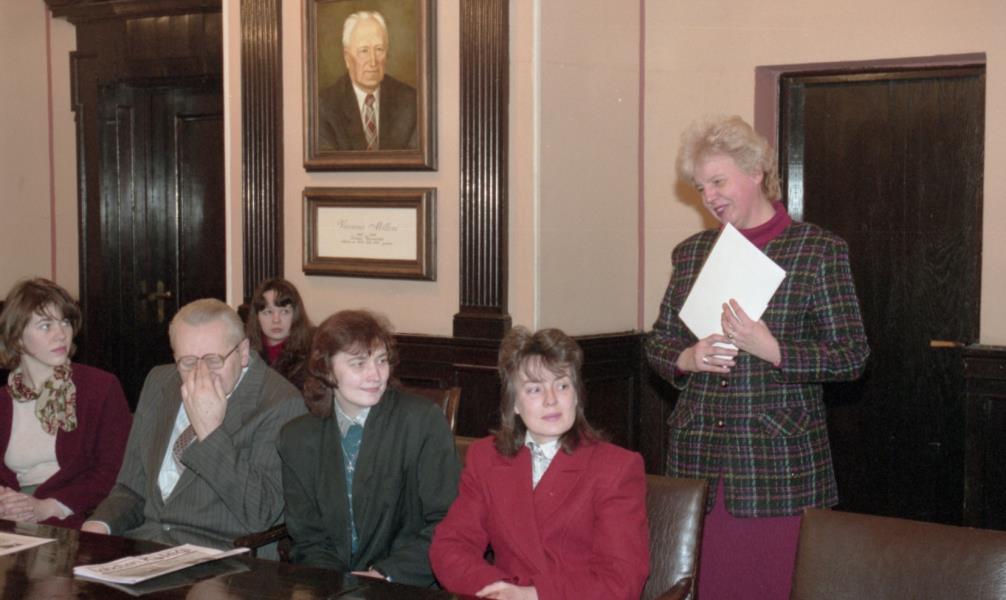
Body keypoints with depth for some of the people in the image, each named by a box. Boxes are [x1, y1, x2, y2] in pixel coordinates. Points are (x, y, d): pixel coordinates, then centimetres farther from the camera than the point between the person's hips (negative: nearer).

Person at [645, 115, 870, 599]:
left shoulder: (819, 250, -1)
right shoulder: (689, 253, 13)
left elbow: (851, 356, -4)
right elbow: (658, 341, 18)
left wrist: (771, 349, -18)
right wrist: (686, 359, -5)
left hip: (779, 462, -4)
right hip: (697, 454, 4)